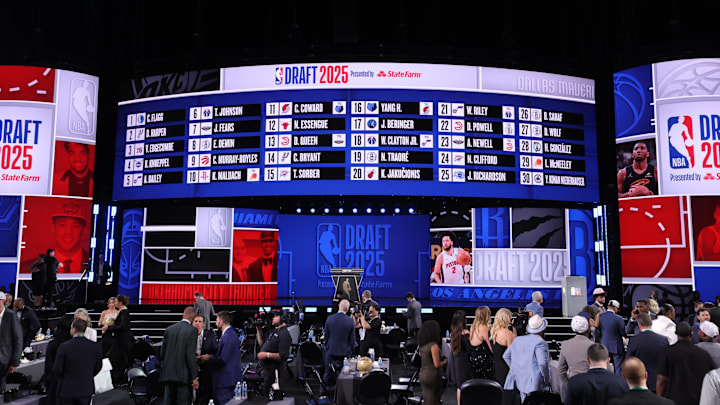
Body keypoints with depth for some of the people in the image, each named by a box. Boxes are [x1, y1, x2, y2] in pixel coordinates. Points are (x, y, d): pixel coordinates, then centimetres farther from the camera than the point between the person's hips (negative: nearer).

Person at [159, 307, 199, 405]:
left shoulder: (169, 329, 6)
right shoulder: (192, 330, -10)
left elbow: (162, 353, 9)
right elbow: (191, 356, -14)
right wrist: (194, 377, -10)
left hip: (168, 373, 5)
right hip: (183, 375, -5)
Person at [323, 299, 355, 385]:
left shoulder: (329, 318, -8)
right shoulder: (351, 321, -11)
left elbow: (326, 336, 2)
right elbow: (352, 339, -4)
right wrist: (351, 351, 11)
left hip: (331, 351, 1)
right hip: (344, 352, -1)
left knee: (329, 375, 14)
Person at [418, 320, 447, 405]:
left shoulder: (421, 345, 3)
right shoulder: (434, 346, -20)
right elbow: (437, 364, -20)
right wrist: (444, 361, 0)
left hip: (423, 375, 7)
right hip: (433, 376, -7)